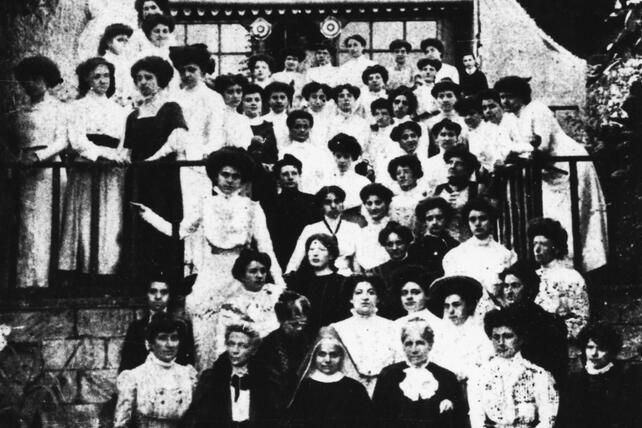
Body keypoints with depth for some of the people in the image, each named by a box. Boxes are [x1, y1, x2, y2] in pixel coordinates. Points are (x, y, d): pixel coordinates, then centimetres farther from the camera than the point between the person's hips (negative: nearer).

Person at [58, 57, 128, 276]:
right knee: (85, 224, -8)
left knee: (111, 226, -4)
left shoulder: (118, 110, 20)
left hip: (112, 176, 4)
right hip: (86, 173, -3)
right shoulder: (78, 106, 7)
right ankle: (83, 278, -7)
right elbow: (77, 141, -6)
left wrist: (121, 156, -3)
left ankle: (107, 273, -4)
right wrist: (103, 152, -18)